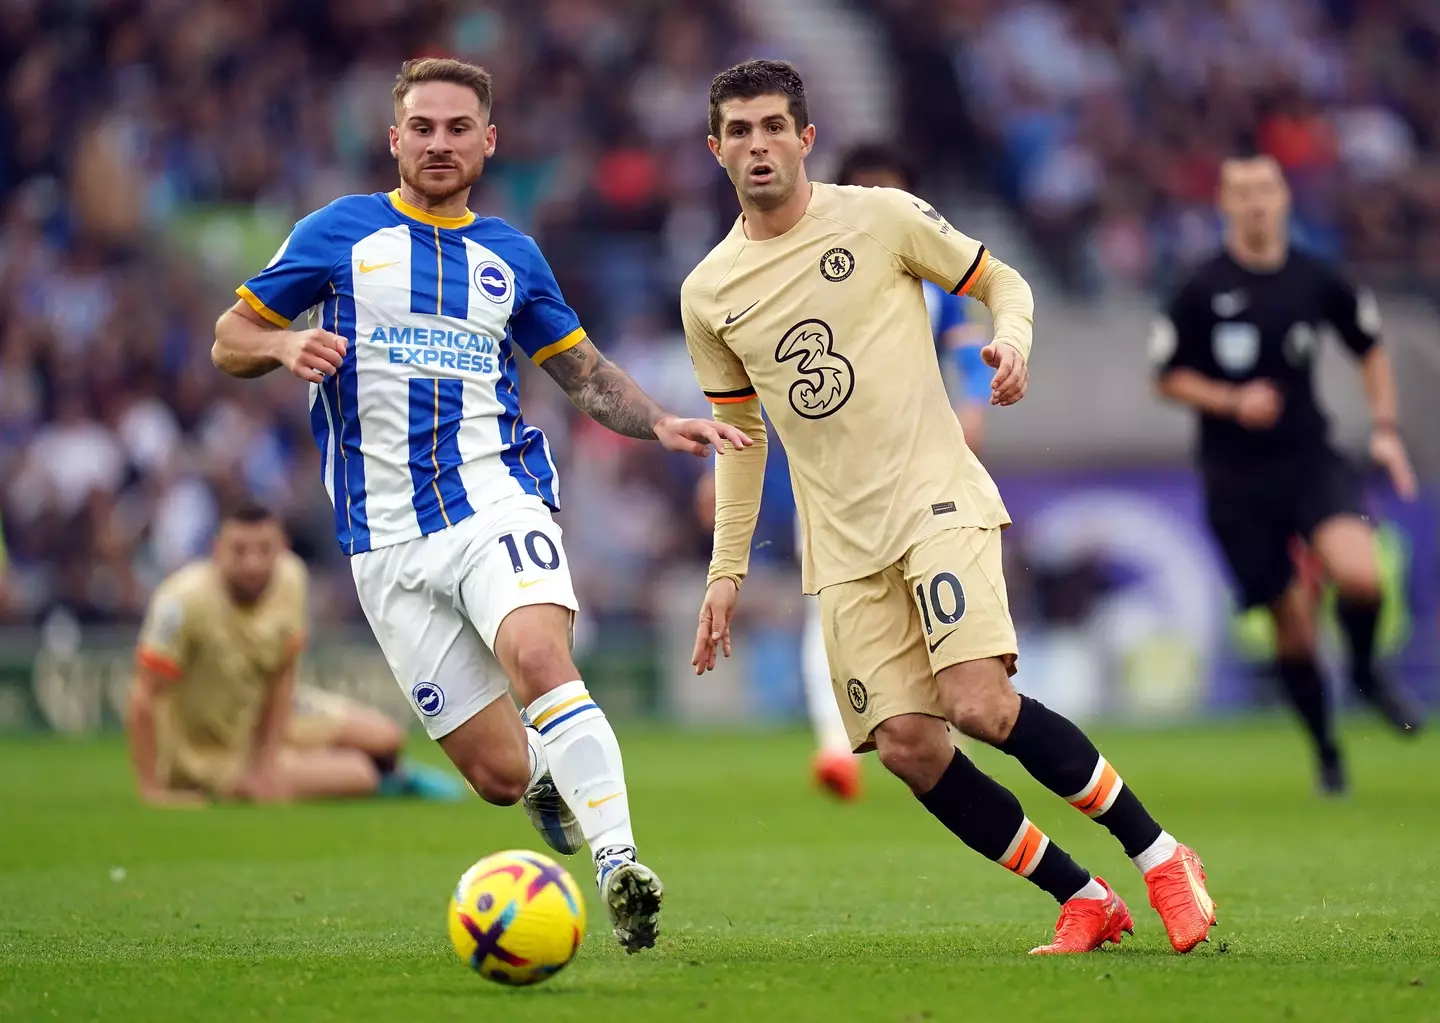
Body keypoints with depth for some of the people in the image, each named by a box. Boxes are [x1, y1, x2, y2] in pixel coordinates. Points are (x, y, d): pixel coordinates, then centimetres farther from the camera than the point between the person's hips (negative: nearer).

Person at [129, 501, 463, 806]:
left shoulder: (289, 578, -16)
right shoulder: (183, 602, -35)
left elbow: (282, 677, -7)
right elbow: (144, 698, -30)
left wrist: (268, 762, -14)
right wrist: (151, 791, -27)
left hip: (264, 712, 6)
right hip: (208, 748, -6)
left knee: (384, 738, 1)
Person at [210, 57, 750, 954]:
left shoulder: (510, 256, 14)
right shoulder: (340, 233, 7)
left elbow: (583, 371, 24)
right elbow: (230, 341, 10)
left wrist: (660, 424, 6)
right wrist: (286, 347, -13)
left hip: (494, 498, 1)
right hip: (388, 538, 0)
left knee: (539, 655, -32)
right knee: (501, 772, -5)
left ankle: (619, 865, -38)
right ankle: (549, 779, 32)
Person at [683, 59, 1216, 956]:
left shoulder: (880, 218, -2)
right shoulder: (708, 294, 8)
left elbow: (1002, 281, 9)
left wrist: (1012, 341, -13)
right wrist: (727, 571, 15)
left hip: (938, 500, -4)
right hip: (842, 545, 4)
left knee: (980, 705, -22)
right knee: (906, 745, -9)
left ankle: (1162, 860, -7)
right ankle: (1085, 901, 4)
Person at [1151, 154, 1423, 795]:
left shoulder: (1316, 281, 1)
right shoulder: (1201, 290, -5)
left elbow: (1369, 349, 17)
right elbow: (1168, 378, 3)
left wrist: (1385, 428, 7)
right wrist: (1231, 401, -13)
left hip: (1309, 459, 1)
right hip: (1236, 478, -1)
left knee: (1360, 576, -25)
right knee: (1293, 623, -1)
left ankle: (1366, 670, 7)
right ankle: (1326, 751, 20)